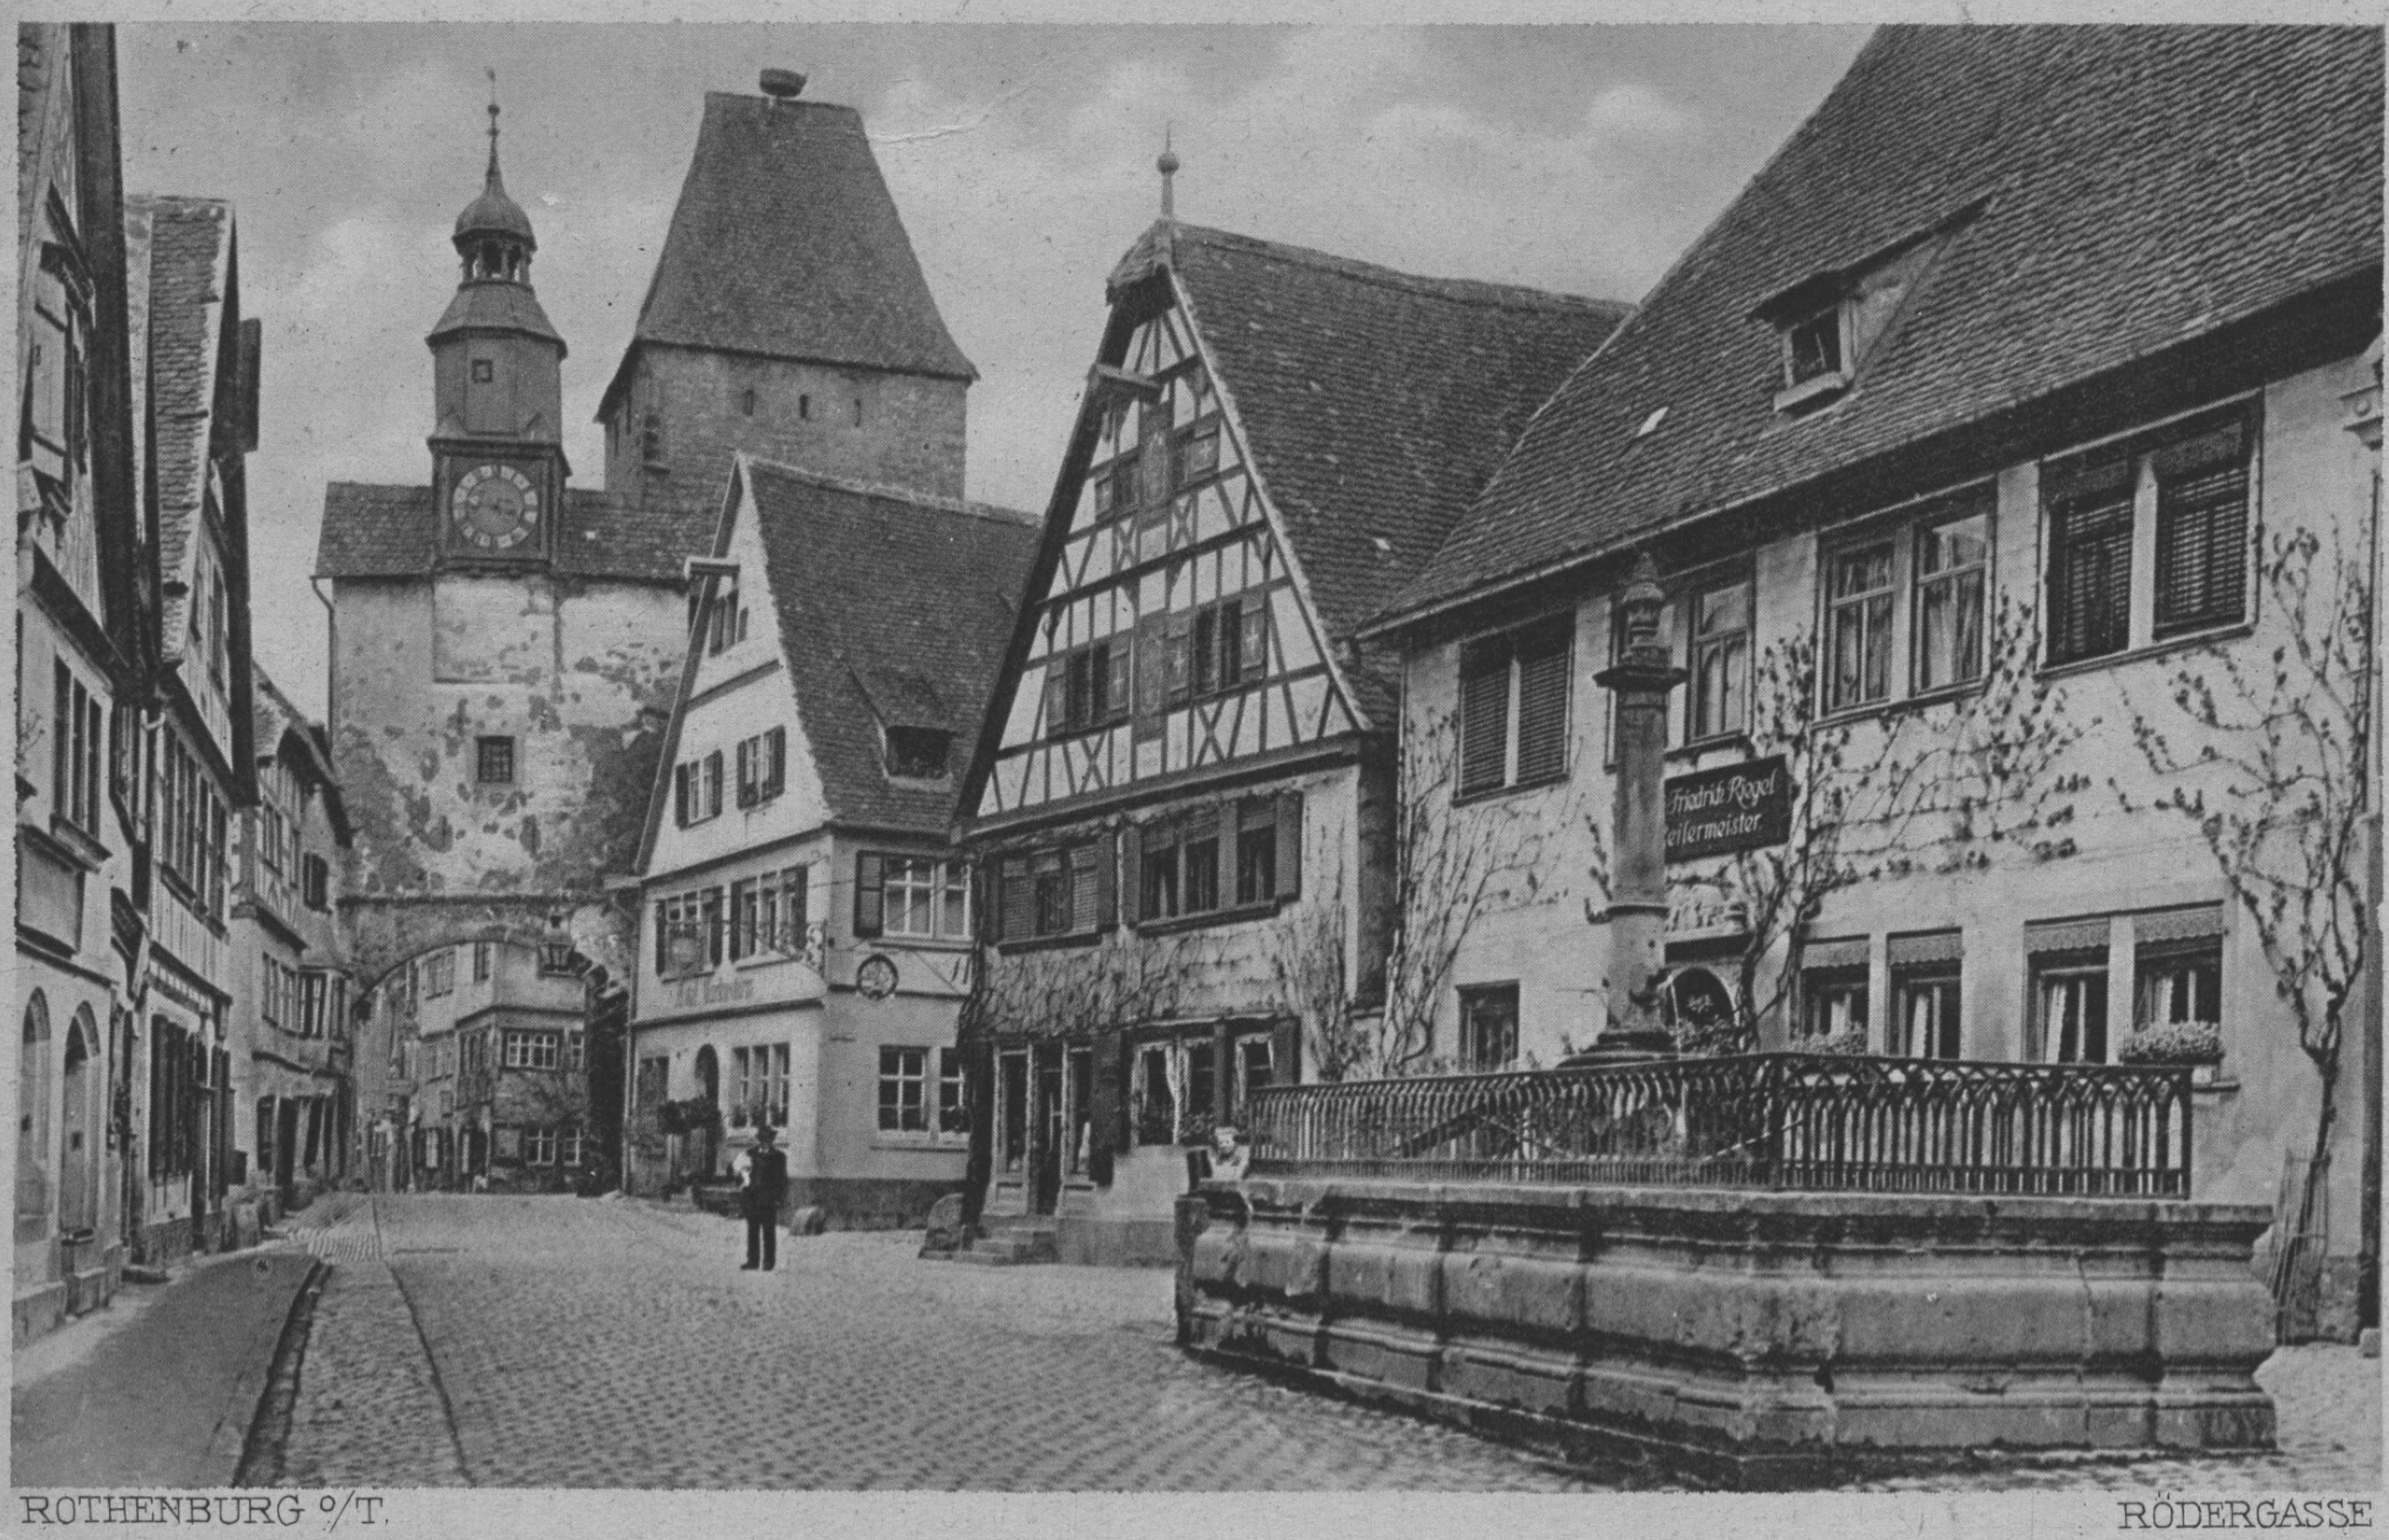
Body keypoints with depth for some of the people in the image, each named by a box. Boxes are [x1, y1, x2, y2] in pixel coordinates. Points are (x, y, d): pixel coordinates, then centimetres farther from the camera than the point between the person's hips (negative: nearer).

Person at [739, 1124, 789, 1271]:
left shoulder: (778, 1156, 3)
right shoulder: (751, 1154, 13)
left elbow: (782, 1178, 3)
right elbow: (742, 1175, 14)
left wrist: (780, 1197, -5)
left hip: (770, 1199, -3)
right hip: (752, 1197, 3)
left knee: (769, 1231, -1)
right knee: (752, 1230, 4)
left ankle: (769, 1262, 3)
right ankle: (752, 1261, 8)